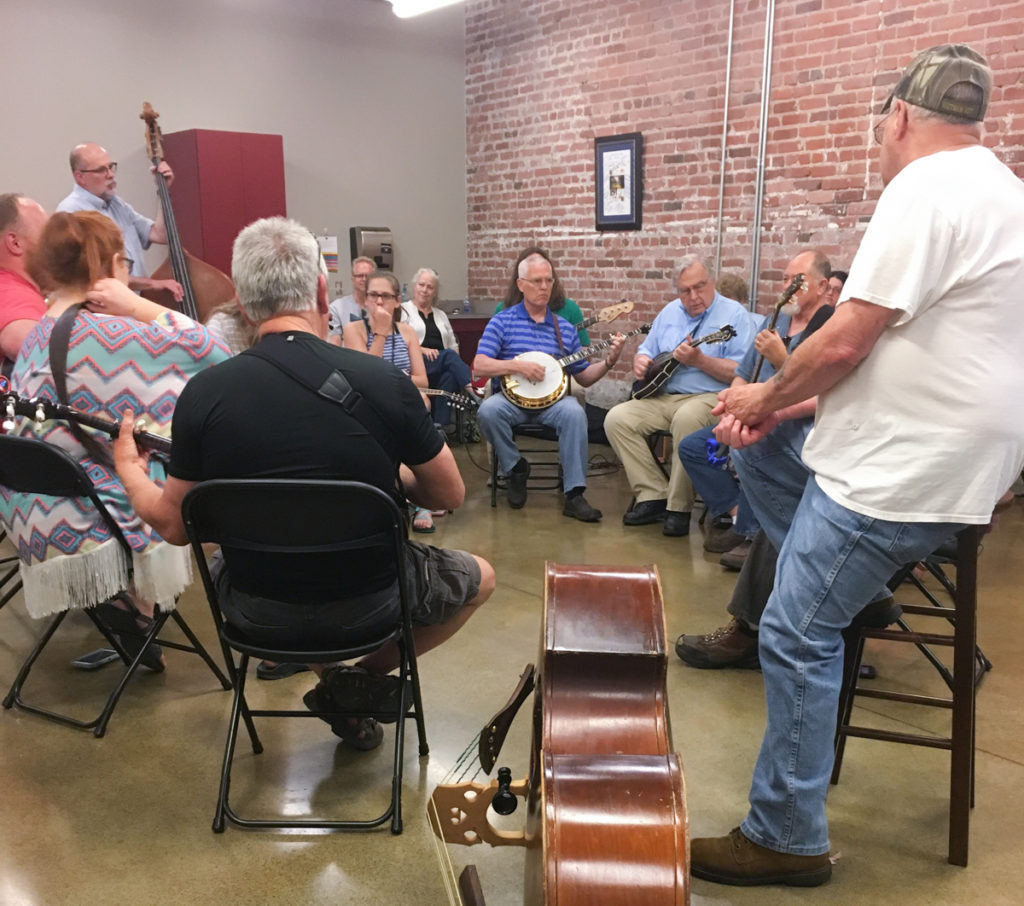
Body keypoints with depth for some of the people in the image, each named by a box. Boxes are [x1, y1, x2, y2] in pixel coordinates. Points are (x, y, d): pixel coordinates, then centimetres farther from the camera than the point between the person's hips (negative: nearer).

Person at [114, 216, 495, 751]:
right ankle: (366, 677, 12)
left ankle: (333, 684, 22)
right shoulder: (383, 380, -19)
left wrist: (127, 467, 17)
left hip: (256, 615, 2)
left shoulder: (204, 393, -14)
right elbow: (450, 496, -7)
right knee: (480, 576, 26)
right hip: (369, 605, -2)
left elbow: (175, 526, -2)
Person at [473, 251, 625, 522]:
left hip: (552, 399, 1)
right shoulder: (502, 321, 5)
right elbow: (479, 365, -6)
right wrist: (518, 366, -18)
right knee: (488, 411, -33)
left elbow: (584, 378, 14)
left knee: (575, 413, -31)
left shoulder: (565, 328, 13)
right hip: (511, 397, -1)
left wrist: (609, 361, -3)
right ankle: (516, 468, -6)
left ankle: (574, 495, -26)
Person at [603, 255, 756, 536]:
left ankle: (679, 507, -23)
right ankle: (653, 496, -9)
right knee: (617, 418, -15)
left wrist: (699, 360, -24)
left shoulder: (735, 315, -3)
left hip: (709, 398, -6)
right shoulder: (670, 312, 18)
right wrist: (641, 362, -1)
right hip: (662, 397, 7)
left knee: (686, 418, -39)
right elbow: (647, 350, 23)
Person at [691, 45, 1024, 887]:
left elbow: (845, 343, -22)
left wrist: (768, 396, -1)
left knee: (798, 636, -5)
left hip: (903, 473, -10)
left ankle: (788, 840, 8)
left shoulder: (924, 188, -17)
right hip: (941, 453, 11)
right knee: (751, 444, 19)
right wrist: (777, 404, 9)